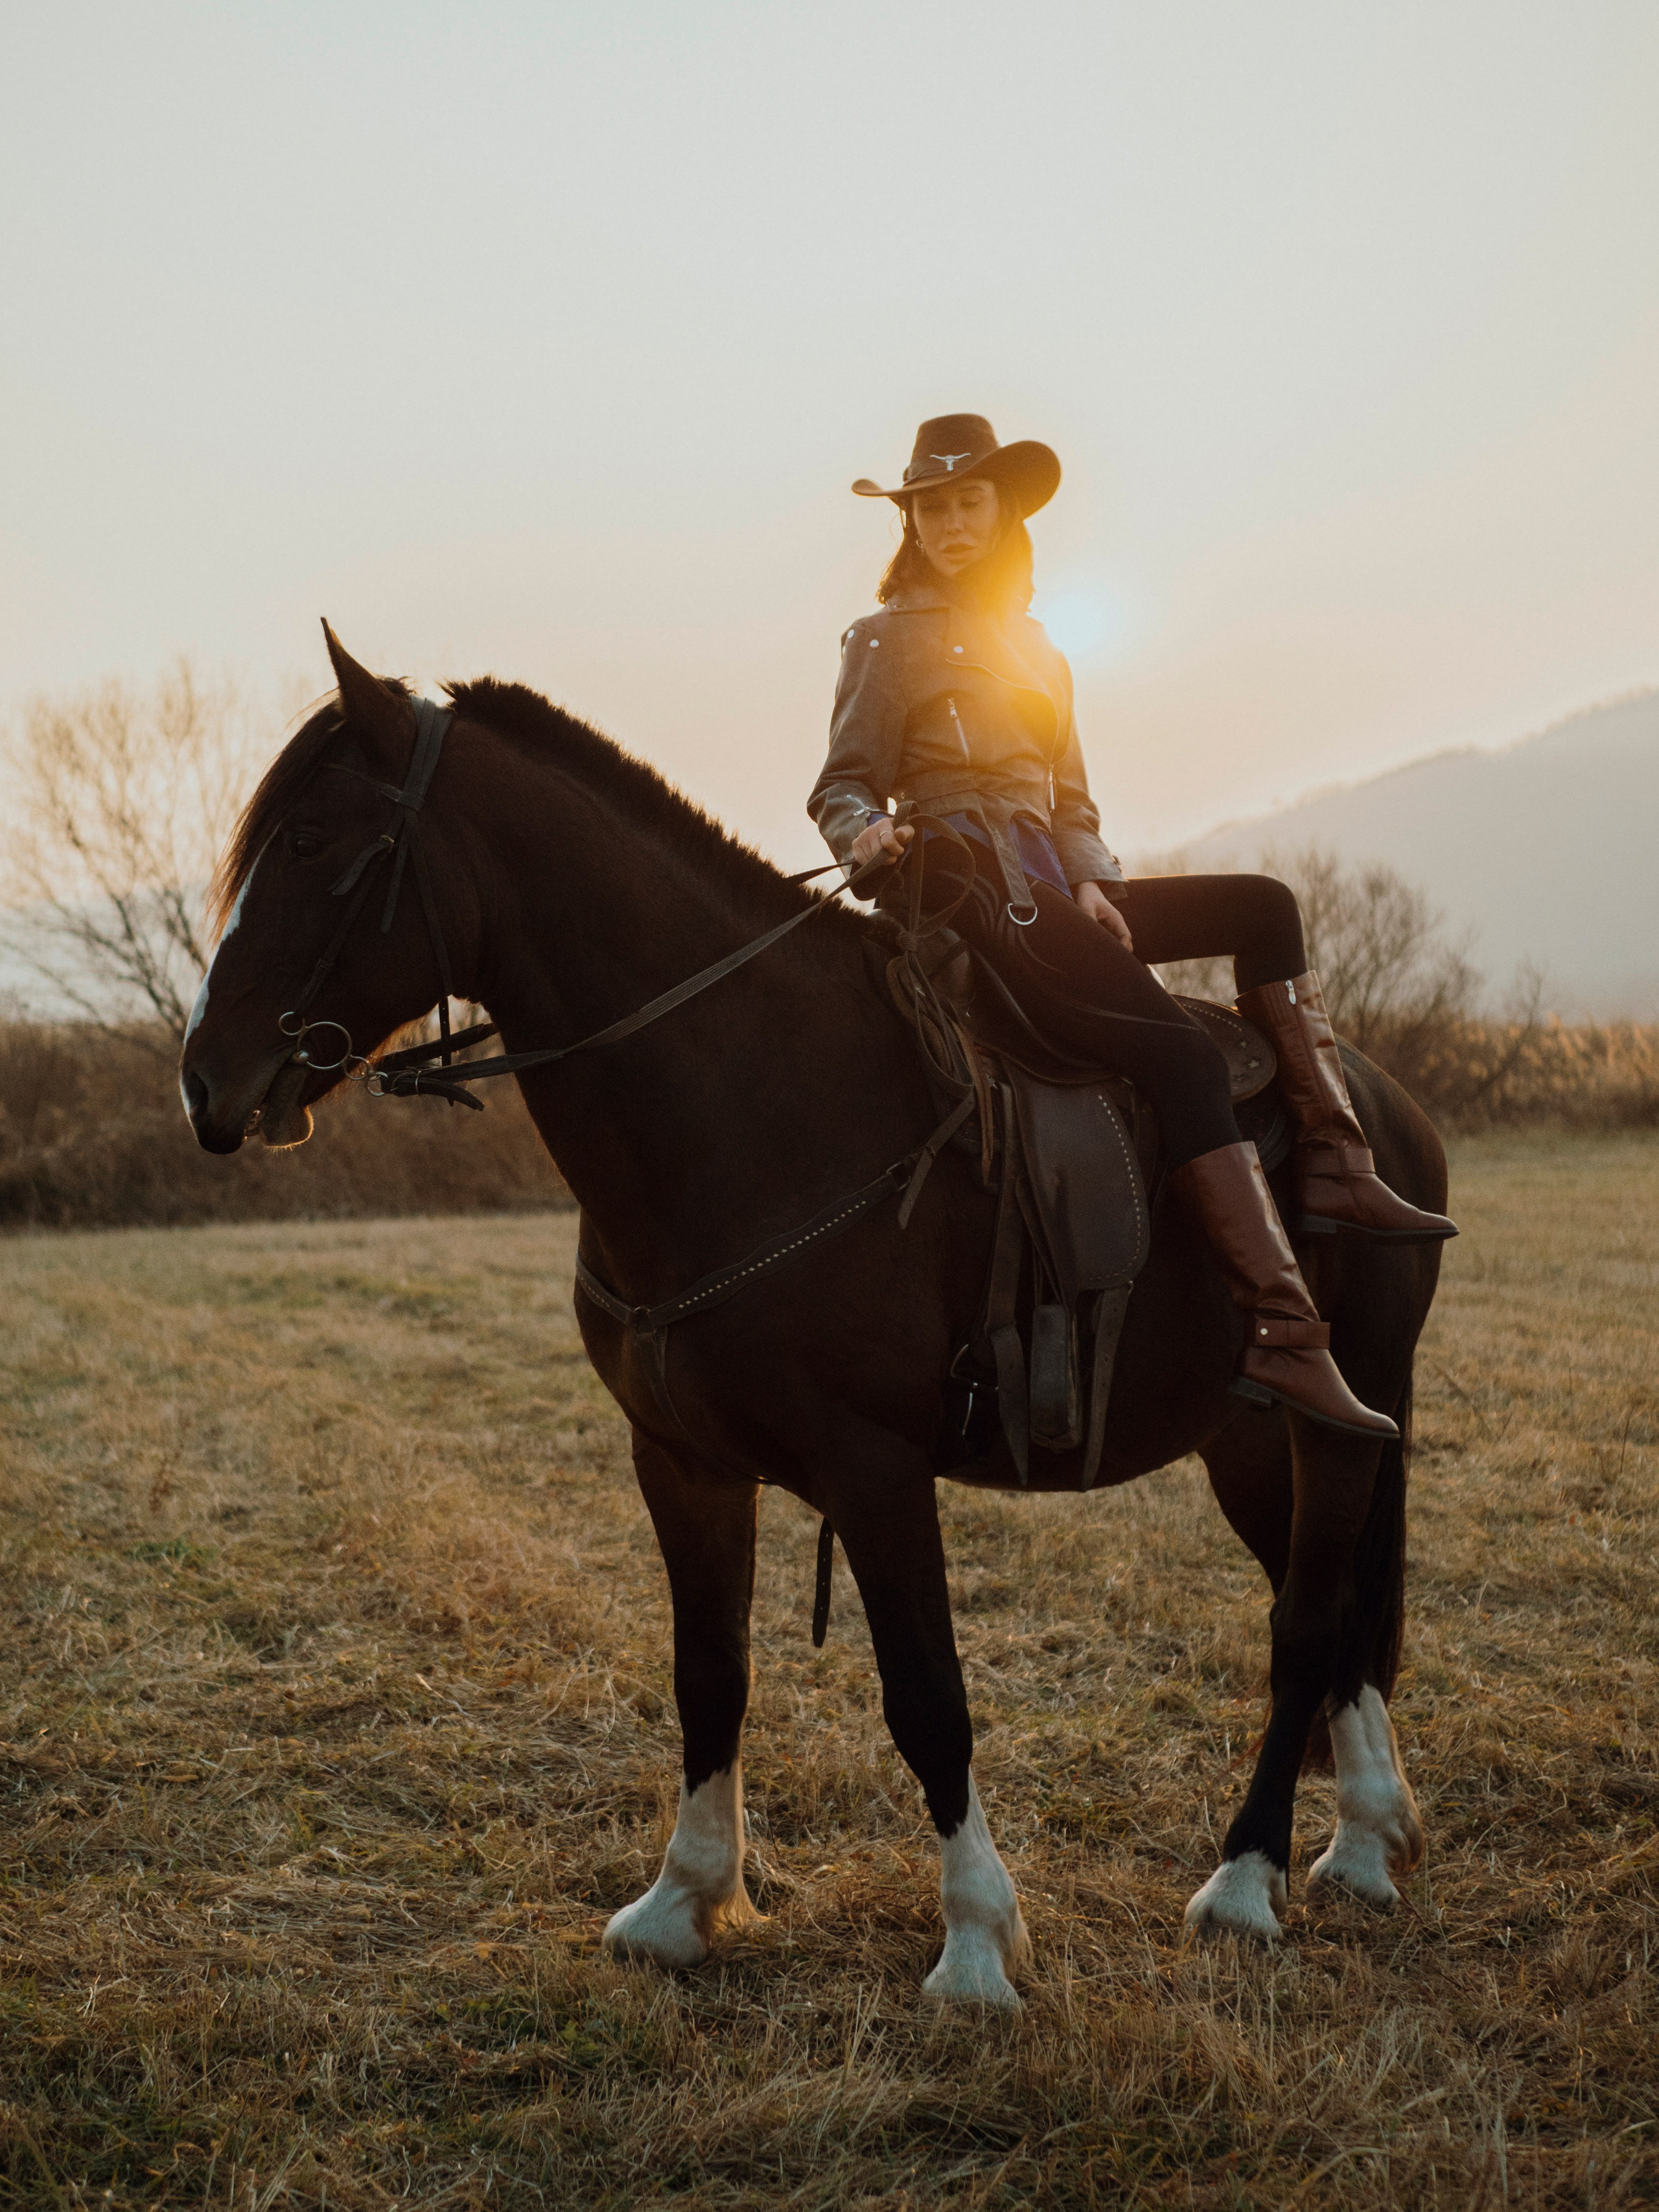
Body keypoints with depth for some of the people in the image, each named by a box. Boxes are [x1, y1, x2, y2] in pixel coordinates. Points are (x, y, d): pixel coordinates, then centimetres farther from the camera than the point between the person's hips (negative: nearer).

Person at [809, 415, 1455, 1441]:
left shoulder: (1038, 653, 22)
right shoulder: (890, 643, 2)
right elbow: (843, 787, -4)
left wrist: (1090, 886, 0)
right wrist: (866, 833, -27)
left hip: (1051, 893, 8)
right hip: (973, 893, -8)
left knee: (1266, 905, 1)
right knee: (1184, 1049, -22)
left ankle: (1334, 1165, -6)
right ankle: (1284, 1333, -28)